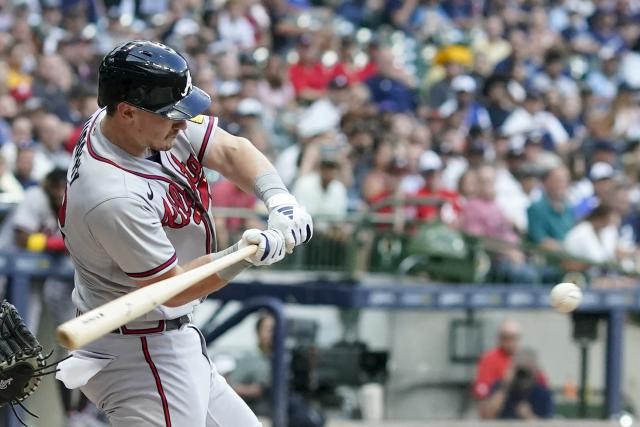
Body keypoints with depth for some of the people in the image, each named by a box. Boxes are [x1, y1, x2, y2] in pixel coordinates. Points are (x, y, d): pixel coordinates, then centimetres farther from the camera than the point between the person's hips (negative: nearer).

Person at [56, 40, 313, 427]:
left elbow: (230, 151, 1)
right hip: (141, 355, -10)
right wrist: (247, 254, -32)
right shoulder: (112, 197, -30)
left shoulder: (152, 119, -5)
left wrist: (280, 200, -16)